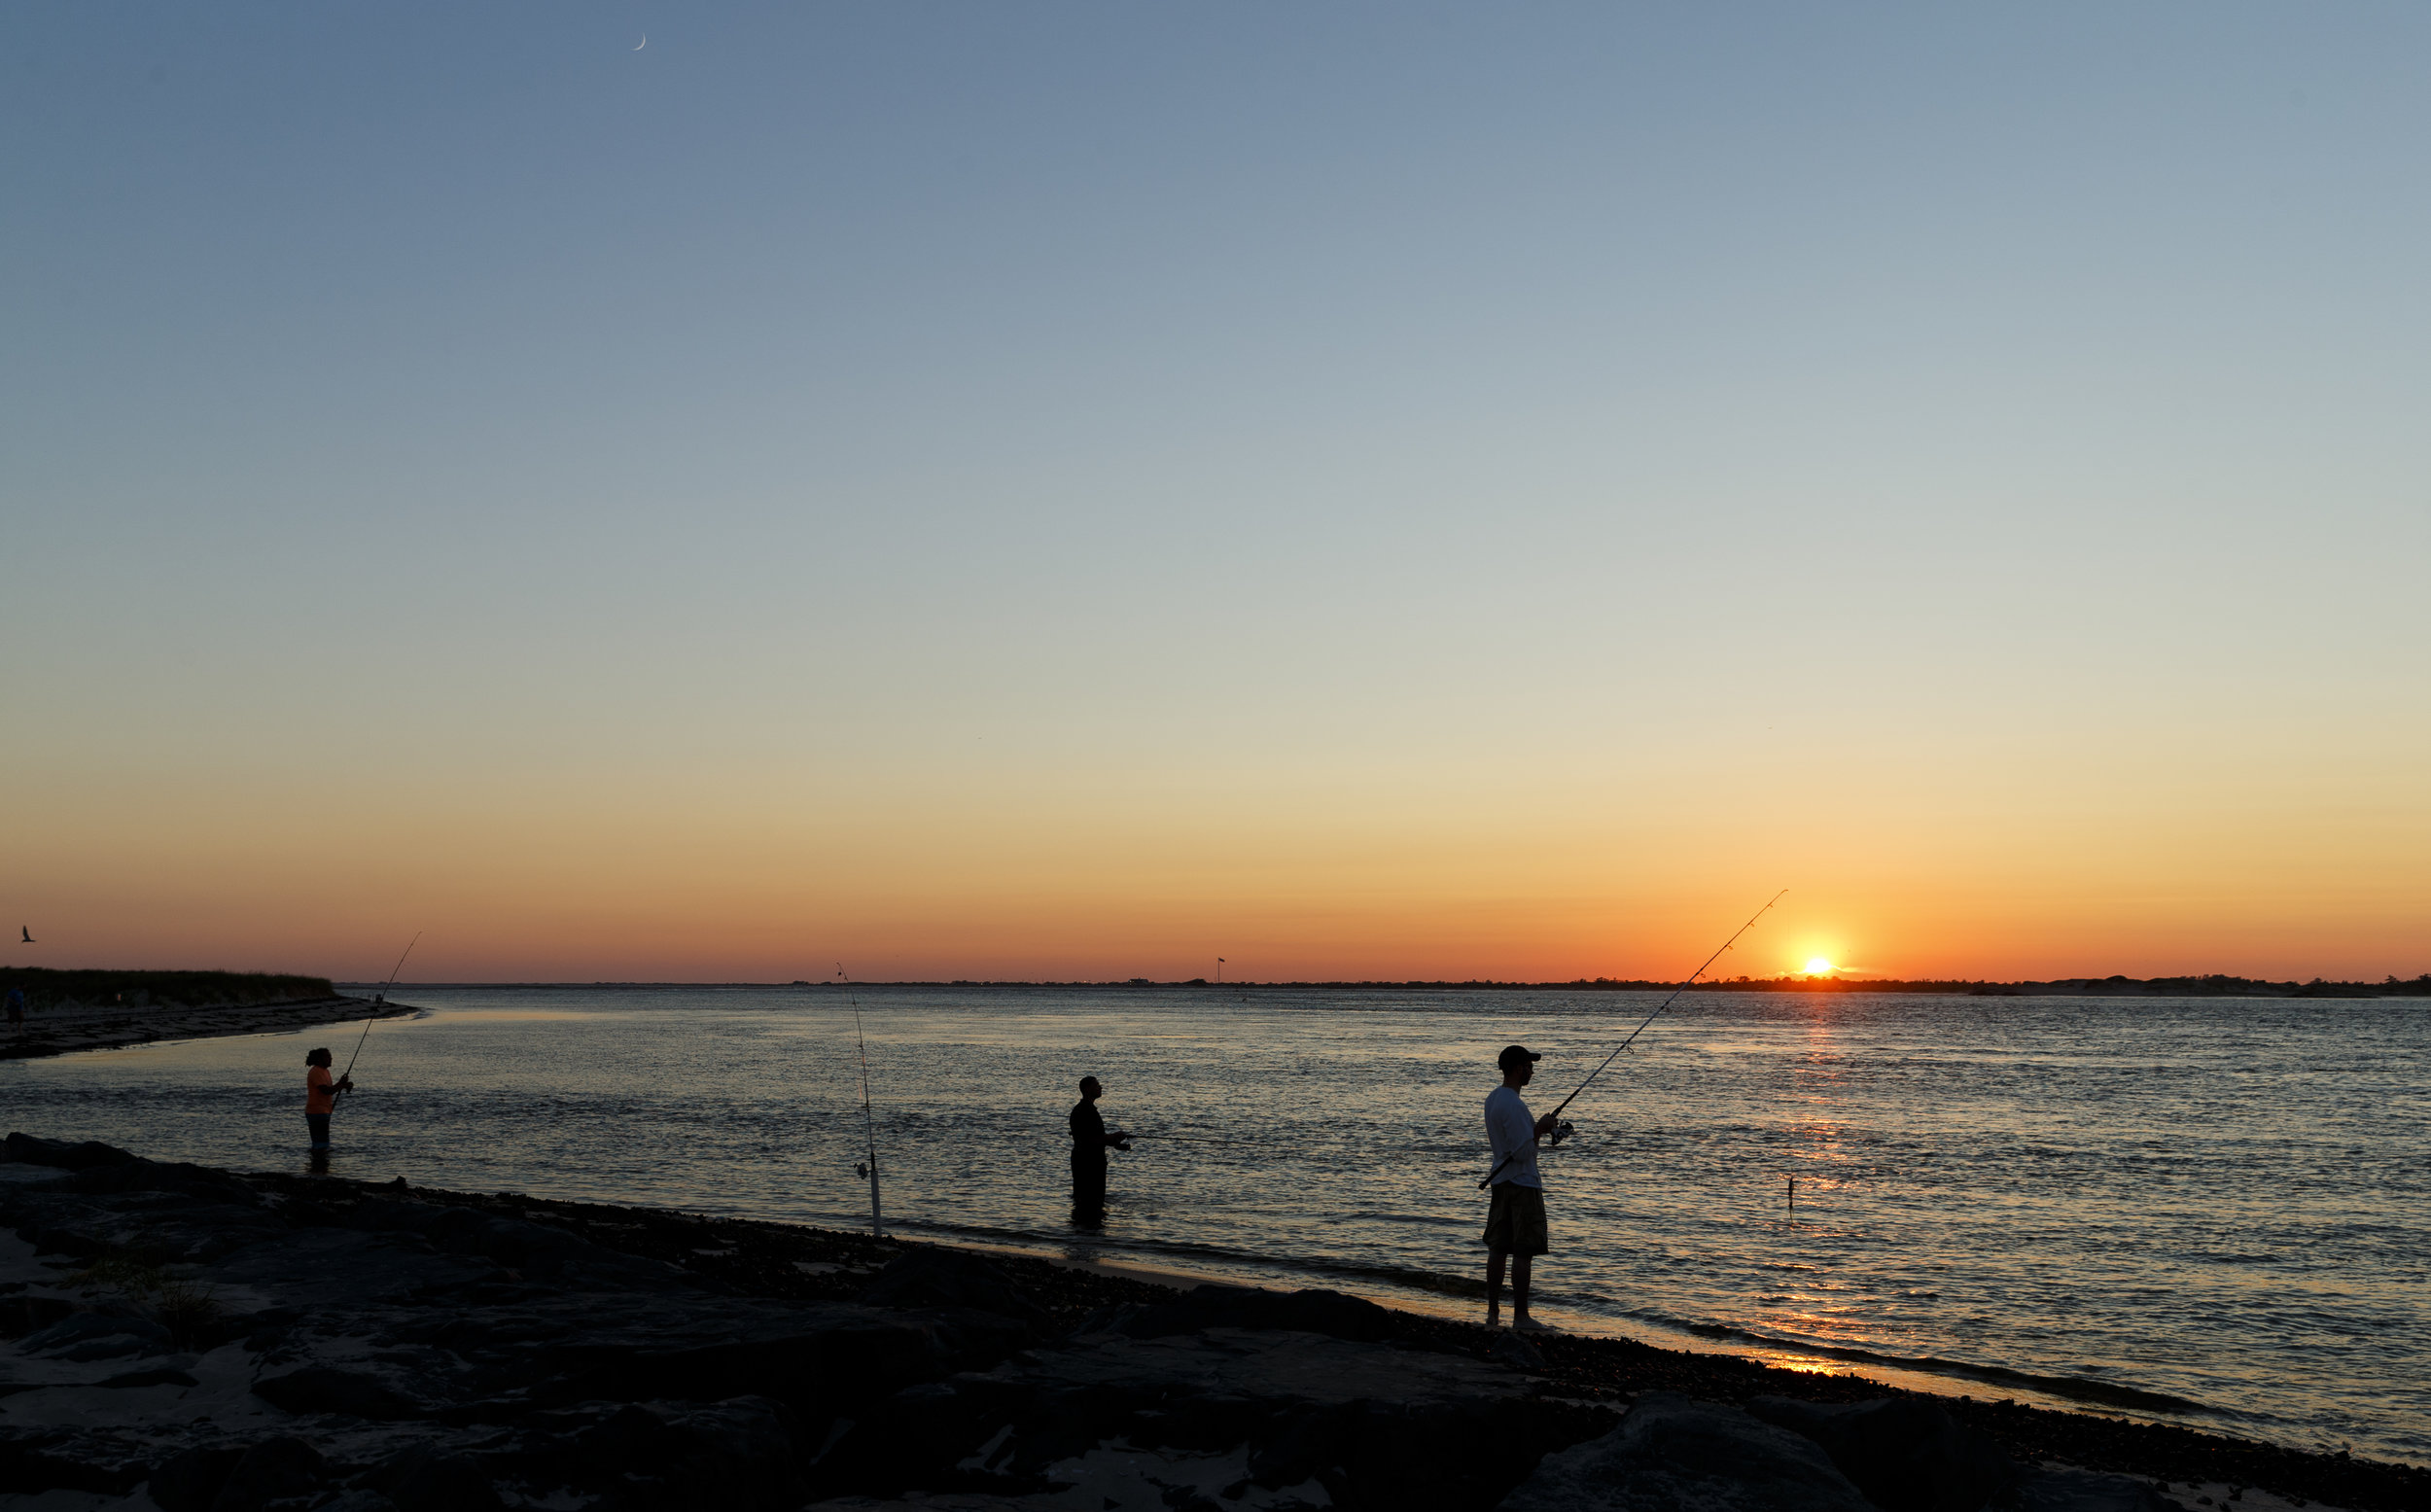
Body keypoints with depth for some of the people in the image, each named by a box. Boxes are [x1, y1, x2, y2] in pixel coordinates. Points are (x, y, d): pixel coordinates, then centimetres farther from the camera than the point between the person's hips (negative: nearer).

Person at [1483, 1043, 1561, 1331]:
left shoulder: (1493, 1098, 9)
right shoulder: (1514, 1105, -21)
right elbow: (1523, 1152, -22)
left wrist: (1539, 1128, 11)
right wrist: (1540, 1127, -10)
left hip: (1501, 1180, 9)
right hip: (1522, 1183, -9)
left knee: (1498, 1247, 12)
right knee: (1523, 1252, -3)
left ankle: (1493, 1311, 17)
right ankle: (1520, 1316, 0)